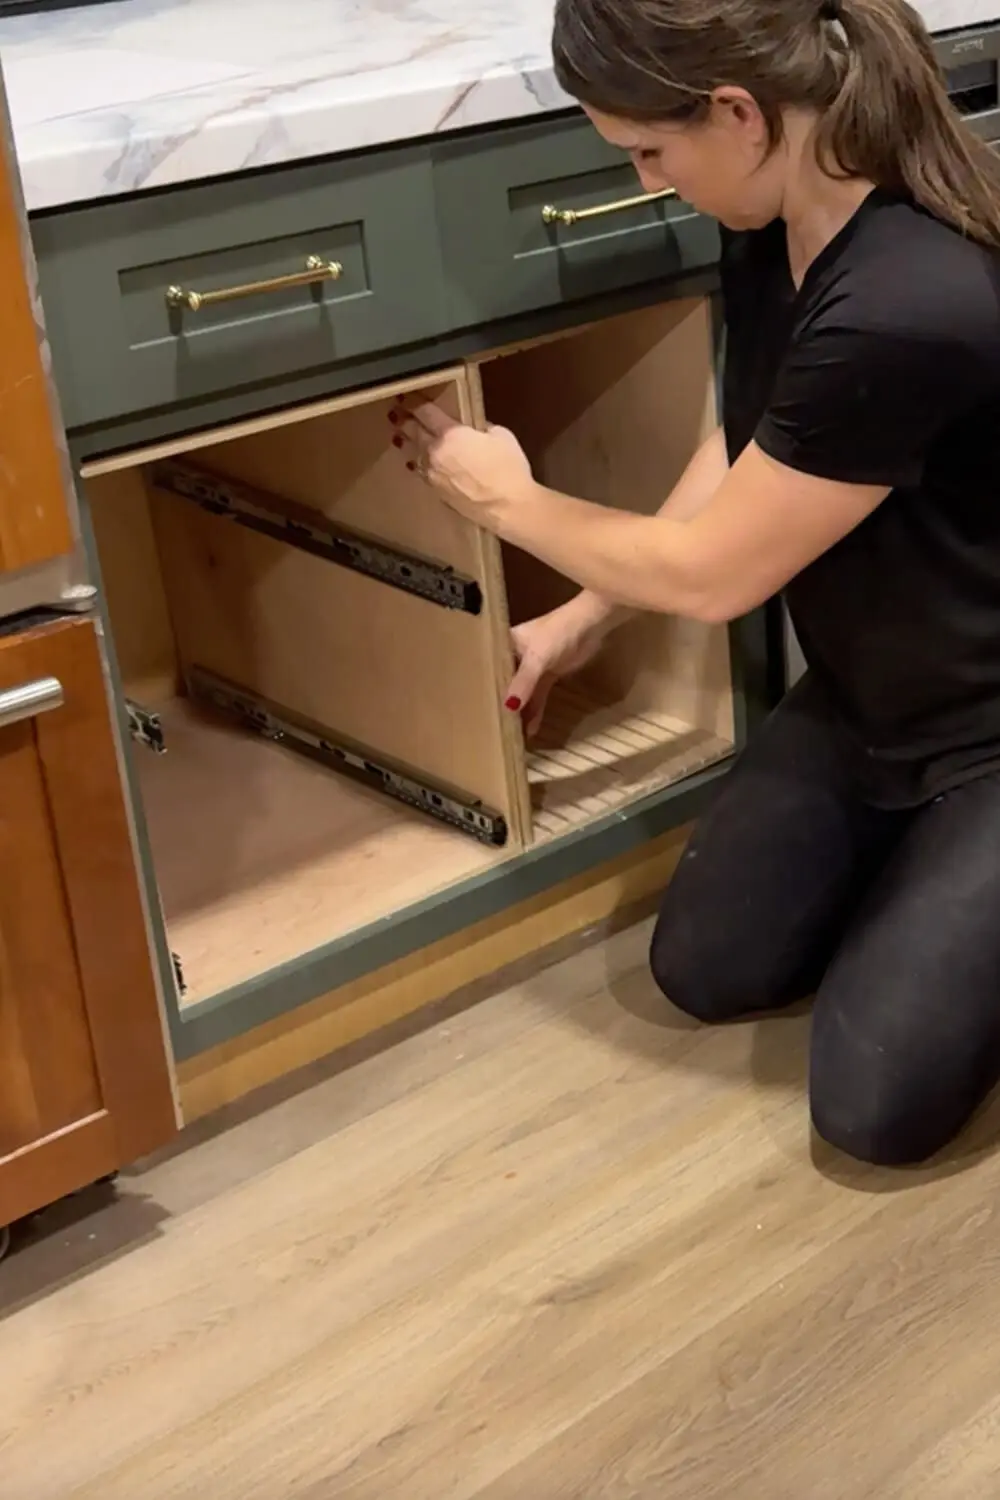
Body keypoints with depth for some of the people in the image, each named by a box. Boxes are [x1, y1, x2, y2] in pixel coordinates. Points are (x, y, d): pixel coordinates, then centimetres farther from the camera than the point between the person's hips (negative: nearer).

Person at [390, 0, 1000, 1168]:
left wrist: (505, 500, -7)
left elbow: (707, 574, -23)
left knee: (872, 1102, -10)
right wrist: (587, 616, 10)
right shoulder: (772, 227, -9)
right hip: (863, 696, 8)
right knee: (703, 970, 6)